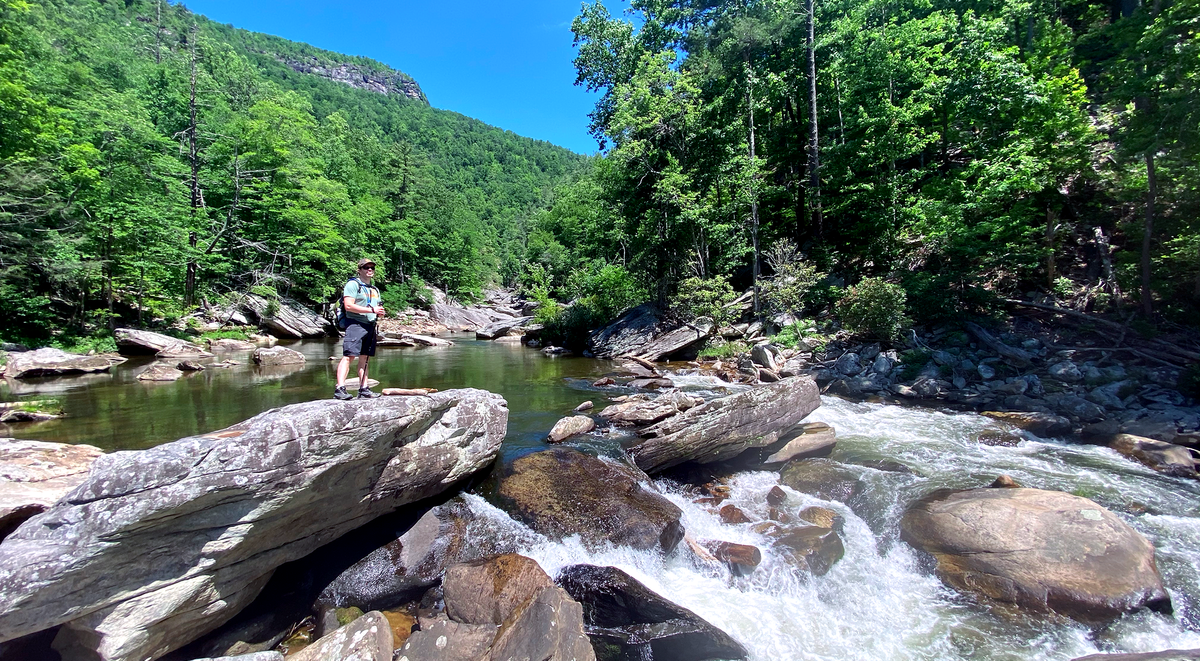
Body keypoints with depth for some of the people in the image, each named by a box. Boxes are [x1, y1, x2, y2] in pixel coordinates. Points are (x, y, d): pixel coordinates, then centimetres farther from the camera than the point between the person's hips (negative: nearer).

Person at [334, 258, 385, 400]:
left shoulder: (375, 289, 23)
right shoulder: (352, 284, -2)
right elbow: (349, 306, -14)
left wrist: (380, 313, 4)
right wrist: (372, 310, -17)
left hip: (370, 326, 8)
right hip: (355, 324, -7)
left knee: (365, 358, 8)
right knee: (348, 356, -14)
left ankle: (363, 389, 10)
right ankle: (340, 388, -17)